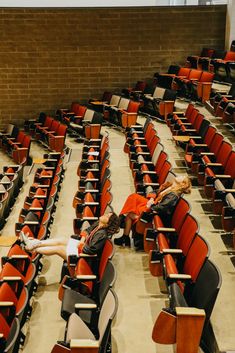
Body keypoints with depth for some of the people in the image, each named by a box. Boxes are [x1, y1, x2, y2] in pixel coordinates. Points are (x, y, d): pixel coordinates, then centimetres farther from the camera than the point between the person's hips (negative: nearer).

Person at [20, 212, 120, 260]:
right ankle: (32, 242, 4)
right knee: (59, 241, 2)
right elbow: (87, 230, 12)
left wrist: (81, 247, -18)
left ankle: (32, 249, 5)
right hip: (83, 244, 8)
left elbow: (92, 250, -32)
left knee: (57, 249, -7)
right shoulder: (98, 224, -4)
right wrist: (82, 238, -4)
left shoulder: (102, 235, -31)